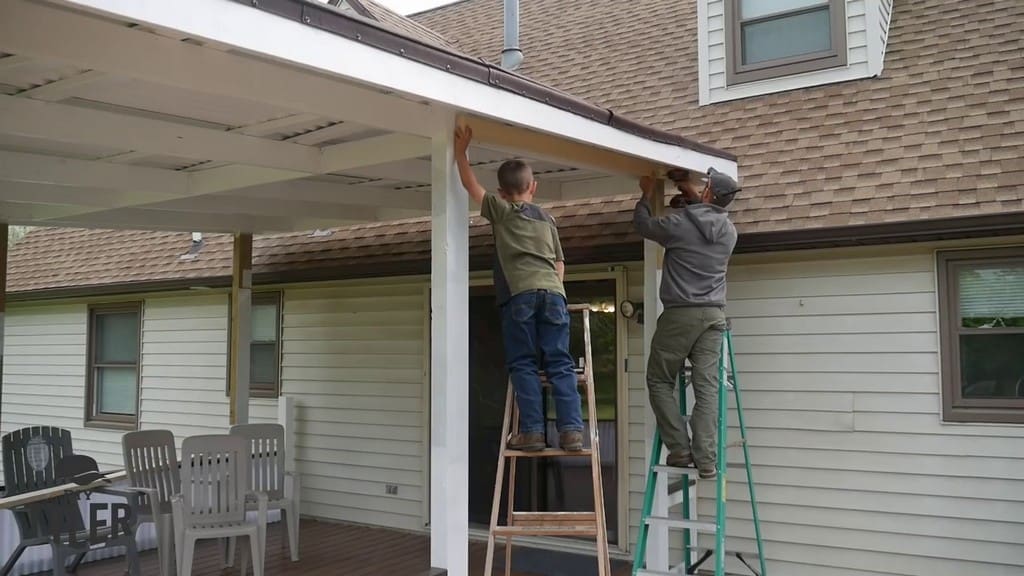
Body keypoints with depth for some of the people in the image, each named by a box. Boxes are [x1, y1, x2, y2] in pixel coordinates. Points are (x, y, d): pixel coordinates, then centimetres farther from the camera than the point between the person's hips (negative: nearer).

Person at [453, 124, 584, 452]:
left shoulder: (500, 210, 14)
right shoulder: (547, 219, 25)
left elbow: (469, 183, 21)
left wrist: (461, 149, 30)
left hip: (520, 294, -3)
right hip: (553, 293, 3)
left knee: (523, 365, 1)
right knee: (560, 364, 2)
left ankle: (532, 431, -4)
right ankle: (571, 430, -4)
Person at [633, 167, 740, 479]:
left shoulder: (678, 222, -6)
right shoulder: (729, 231, 10)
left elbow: (643, 224, 11)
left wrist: (648, 193, 27)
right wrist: (688, 193, 37)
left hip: (680, 313, -4)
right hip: (714, 315, 5)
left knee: (660, 381, 9)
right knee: (707, 388, 1)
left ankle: (680, 450, 4)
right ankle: (706, 461, -2)